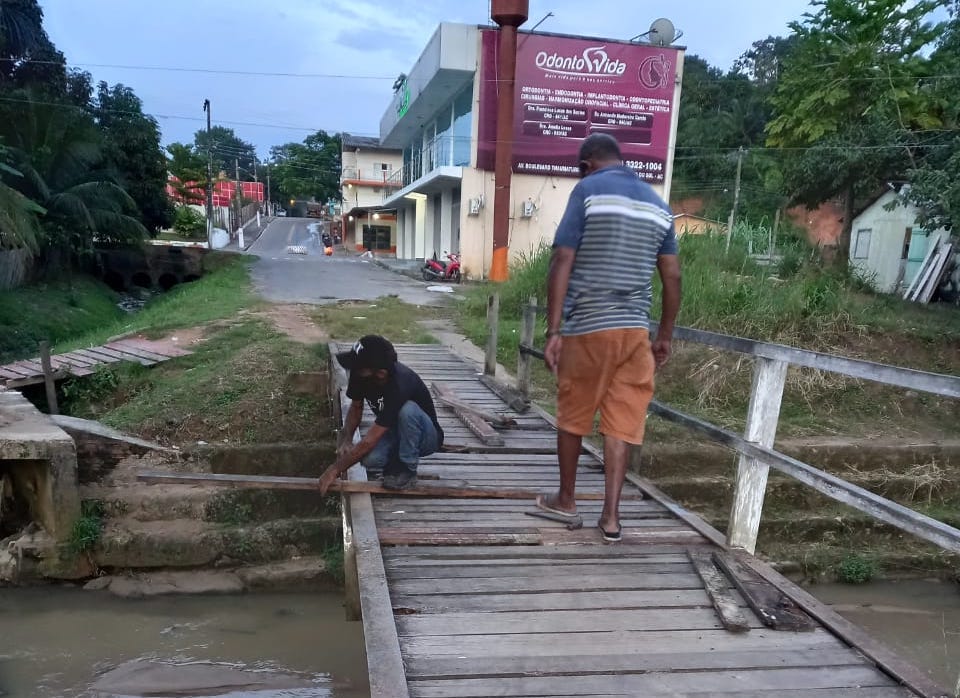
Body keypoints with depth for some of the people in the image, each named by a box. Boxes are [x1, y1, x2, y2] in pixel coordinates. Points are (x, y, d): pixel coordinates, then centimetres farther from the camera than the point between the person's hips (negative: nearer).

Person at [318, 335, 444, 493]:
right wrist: (346, 440, -14)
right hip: (393, 432, 5)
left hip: (426, 438, -4)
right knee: (370, 459, -28)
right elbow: (356, 407, 3)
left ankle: (407, 470, -15)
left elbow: (369, 441, -33)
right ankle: (394, 460, 7)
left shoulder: (399, 386, -37)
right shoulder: (360, 374, -17)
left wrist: (335, 469, -25)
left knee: (408, 410, -37)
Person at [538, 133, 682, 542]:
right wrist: (665, 335, 20)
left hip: (587, 325, -4)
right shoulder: (657, 204, 13)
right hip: (635, 329, 4)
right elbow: (672, 277, 13)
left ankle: (566, 500, 27)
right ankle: (611, 515, 10)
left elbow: (562, 263, -11)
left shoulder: (588, 190, -2)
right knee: (621, 423, 7)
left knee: (572, 416, 13)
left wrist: (553, 331, -10)